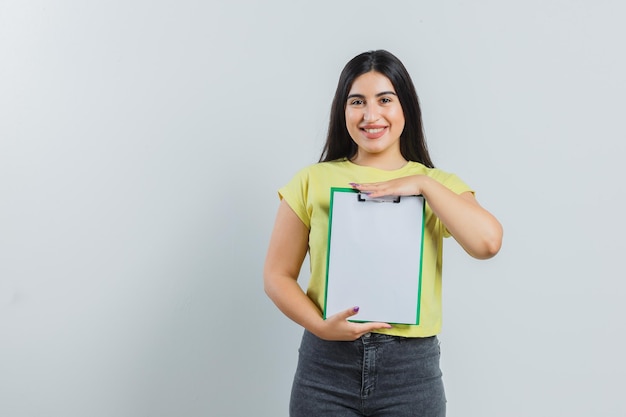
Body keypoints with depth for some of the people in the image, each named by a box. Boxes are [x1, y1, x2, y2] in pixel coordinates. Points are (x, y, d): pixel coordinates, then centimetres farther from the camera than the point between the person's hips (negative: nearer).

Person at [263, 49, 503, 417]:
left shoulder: (436, 185, 6)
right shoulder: (313, 181, 3)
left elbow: (487, 242, -12)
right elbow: (278, 275, 2)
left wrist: (423, 184, -11)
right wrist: (320, 326, -13)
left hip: (411, 367, 1)